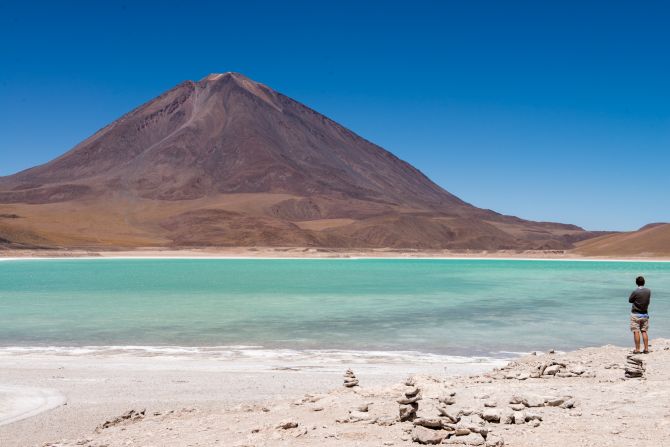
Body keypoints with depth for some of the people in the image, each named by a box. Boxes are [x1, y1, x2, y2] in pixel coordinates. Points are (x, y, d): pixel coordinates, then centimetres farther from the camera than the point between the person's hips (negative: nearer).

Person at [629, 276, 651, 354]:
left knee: (636, 332, -1)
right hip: (645, 314, 5)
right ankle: (646, 349, 8)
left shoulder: (635, 292, -17)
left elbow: (630, 300, -3)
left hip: (636, 314, -5)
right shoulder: (648, 291, -2)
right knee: (644, 331, 10)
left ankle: (637, 349, -2)